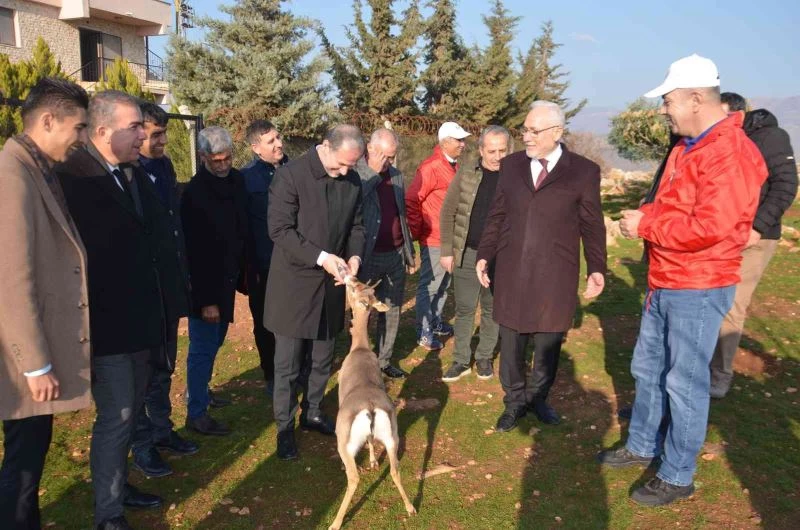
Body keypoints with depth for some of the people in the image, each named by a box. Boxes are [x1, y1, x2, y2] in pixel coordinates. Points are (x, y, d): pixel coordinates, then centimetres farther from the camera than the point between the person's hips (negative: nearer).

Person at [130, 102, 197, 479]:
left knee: (163, 366, 18)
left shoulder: (164, 165, 5)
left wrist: (183, 274, 10)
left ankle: (161, 429, 33)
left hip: (169, 284, 7)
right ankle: (141, 444, 24)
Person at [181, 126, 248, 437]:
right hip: (205, 283, -7)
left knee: (214, 343, 19)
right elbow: (195, 251, -18)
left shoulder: (237, 181, 2)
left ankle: (201, 391, 37)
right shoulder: (195, 193, -18)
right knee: (204, 347, 1)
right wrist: (206, 299, -19)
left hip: (227, 279, 7)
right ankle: (196, 414, 12)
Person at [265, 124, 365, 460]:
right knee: (288, 364, 4)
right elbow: (280, 230, -17)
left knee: (323, 359, 16)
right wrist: (321, 257, -23)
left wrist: (354, 257, -9)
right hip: (294, 283, -5)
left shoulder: (353, 181, 2)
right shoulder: (290, 175, -14)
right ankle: (285, 428, 20)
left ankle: (313, 413, 36)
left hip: (331, 283, 5)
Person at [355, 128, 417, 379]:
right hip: (368, 257, -6)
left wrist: (410, 253, 18)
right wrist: (374, 173, -26)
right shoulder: (355, 175, -10)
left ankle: (384, 361, 27)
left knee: (392, 311, 13)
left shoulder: (396, 175, 9)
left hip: (396, 255, 6)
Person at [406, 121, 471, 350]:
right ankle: (424, 333, 11)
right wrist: (417, 230, -13)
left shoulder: (454, 166, 10)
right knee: (429, 287, 1)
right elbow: (411, 200, -19)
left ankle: (436, 322, 34)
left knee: (443, 285, 19)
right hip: (434, 239, -8)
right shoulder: (431, 167, -17)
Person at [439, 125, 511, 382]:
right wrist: (447, 251, -3)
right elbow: (447, 214, 1)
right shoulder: (464, 177, -2)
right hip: (467, 254, 0)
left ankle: (484, 358, 28)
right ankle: (461, 361, 20)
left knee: (492, 309, 12)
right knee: (464, 309, 8)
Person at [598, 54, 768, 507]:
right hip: (665, 284, 10)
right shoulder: (686, 147, 12)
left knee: (685, 382, 2)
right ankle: (642, 447, 36)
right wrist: (643, 216, 1)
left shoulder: (731, 154, -20)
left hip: (698, 289, -10)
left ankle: (678, 476, 17)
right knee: (647, 369, 18)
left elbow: (709, 227, -28)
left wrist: (645, 226, -18)